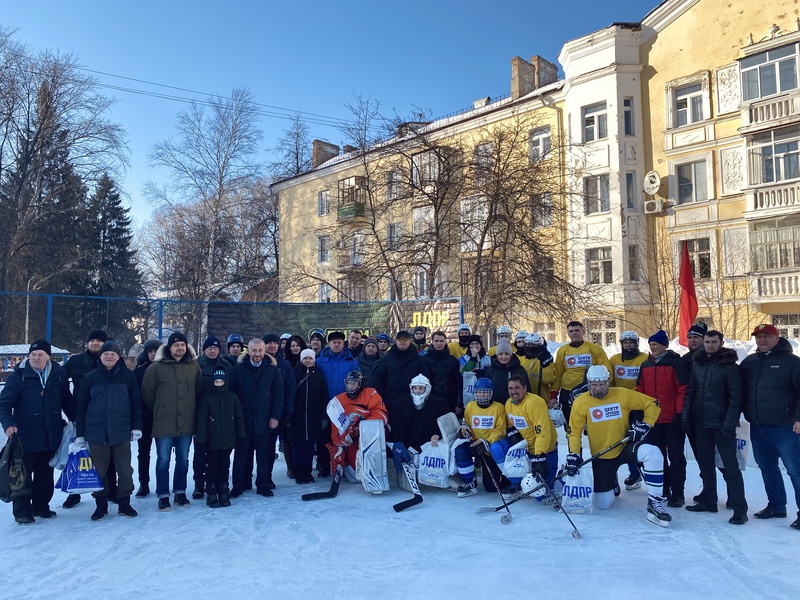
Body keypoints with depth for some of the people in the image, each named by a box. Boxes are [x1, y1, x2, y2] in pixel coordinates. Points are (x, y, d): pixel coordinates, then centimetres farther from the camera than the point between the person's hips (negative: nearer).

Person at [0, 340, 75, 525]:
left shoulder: (59, 374, 2)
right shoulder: (18, 376, -7)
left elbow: (67, 400, 13)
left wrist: (75, 419, 12)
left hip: (52, 436, 3)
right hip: (26, 436, -3)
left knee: (45, 474, 14)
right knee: (23, 474, 5)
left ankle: (41, 506, 27)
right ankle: (22, 511, 17)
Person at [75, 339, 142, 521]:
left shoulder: (128, 376, 0)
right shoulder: (90, 377, 3)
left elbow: (136, 403, 1)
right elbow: (81, 406, 5)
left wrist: (136, 427, -3)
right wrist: (80, 433, 3)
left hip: (121, 432, -1)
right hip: (96, 432, 1)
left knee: (125, 470, 6)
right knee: (99, 470, 10)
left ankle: (124, 503, 20)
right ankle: (101, 505, 23)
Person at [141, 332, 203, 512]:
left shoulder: (194, 366, 2)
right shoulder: (157, 367, -7)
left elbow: (199, 389, 12)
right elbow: (147, 392, 0)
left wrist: (191, 408, 10)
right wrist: (159, 410, 5)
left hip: (186, 422, 3)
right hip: (164, 423, -3)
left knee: (183, 459, 12)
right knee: (163, 460, 4)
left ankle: (180, 493, 25)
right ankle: (163, 496, 15)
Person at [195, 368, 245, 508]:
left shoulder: (232, 397, 3)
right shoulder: (206, 398, -5)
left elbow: (239, 417, 5)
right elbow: (201, 419, -7)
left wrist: (241, 434, 2)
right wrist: (201, 437, -12)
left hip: (228, 439, 2)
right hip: (212, 440, -2)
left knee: (225, 466, 11)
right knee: (212, 467, 5)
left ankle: (223, 493, 21)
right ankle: (212, 495, 13)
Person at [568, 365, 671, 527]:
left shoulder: (623, 394, -8)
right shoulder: (581, 402, -9)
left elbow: (653, 404, -1)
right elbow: (574, 432, -7)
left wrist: (645, 425, -14)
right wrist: (574, 455, -19)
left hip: (625, 447, 0)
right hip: (601, 457, 0)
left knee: (653, 453, -33)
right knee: (602, 504, -1)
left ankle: (655, 503, -20)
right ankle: (611, 484, 35)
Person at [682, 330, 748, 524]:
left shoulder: (730, 366, -7)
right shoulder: (697, 364, 8)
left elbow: (735, 399, -11)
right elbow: (690, 392, 10)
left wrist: (729, 425, -17)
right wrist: (685, 417, 2)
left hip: (721, 425, -5)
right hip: (700, 424, 5)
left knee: (730, 467, -2)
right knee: (705, 464, 14)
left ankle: (739, 509, 3)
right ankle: (708, 501, 25)